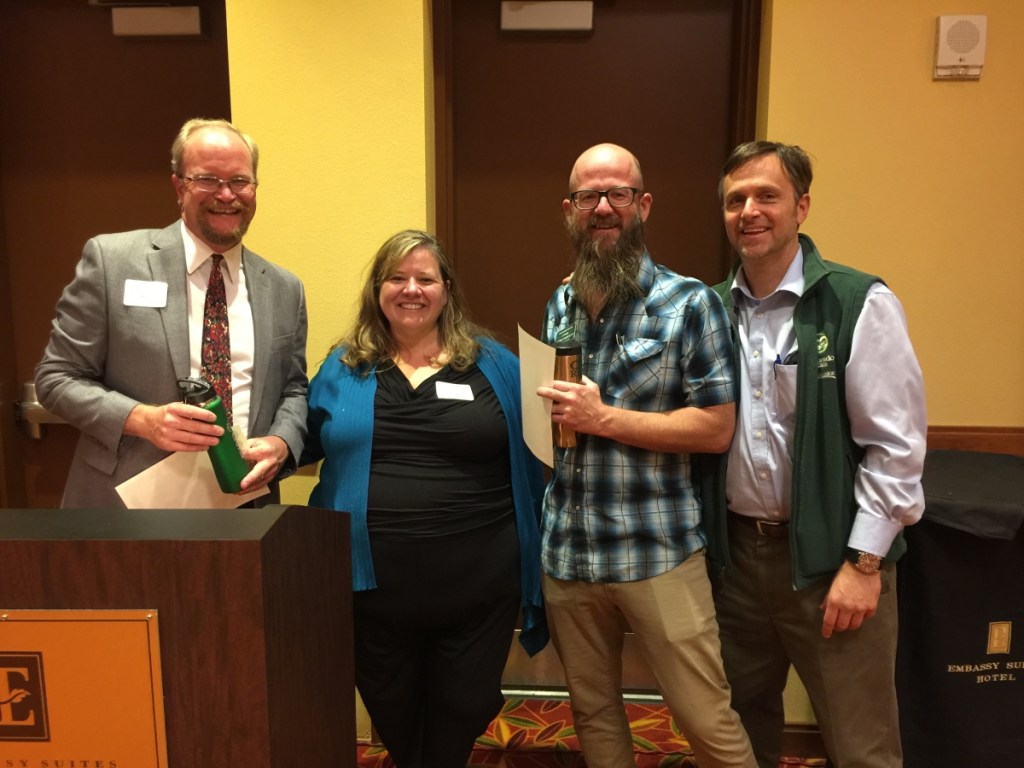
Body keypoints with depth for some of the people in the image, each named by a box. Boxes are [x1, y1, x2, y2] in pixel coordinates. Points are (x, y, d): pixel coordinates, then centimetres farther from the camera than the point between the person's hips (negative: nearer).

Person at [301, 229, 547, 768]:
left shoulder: (492, 364, 2)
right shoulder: (343, 367, 6)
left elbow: (534, 450, 5)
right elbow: (309, 445, 15)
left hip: (476, 584, -1)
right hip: (374, 585, 2)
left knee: (461, 715, 15)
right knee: (393, 719, 20)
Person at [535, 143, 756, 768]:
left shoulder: (690, 303, -6)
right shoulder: (558, 308, 10)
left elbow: (716, 428, -12)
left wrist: (604, 418, -17)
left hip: (657, 552, -4)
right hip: (565, 552, 5)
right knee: (593, 712, 19)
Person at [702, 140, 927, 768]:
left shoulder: (859, 303, -10)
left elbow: (895, 445, -12)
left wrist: (863, 561, -13)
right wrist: (704, 540, 2)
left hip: (829, 556, -4)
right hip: (736, 550, 4)